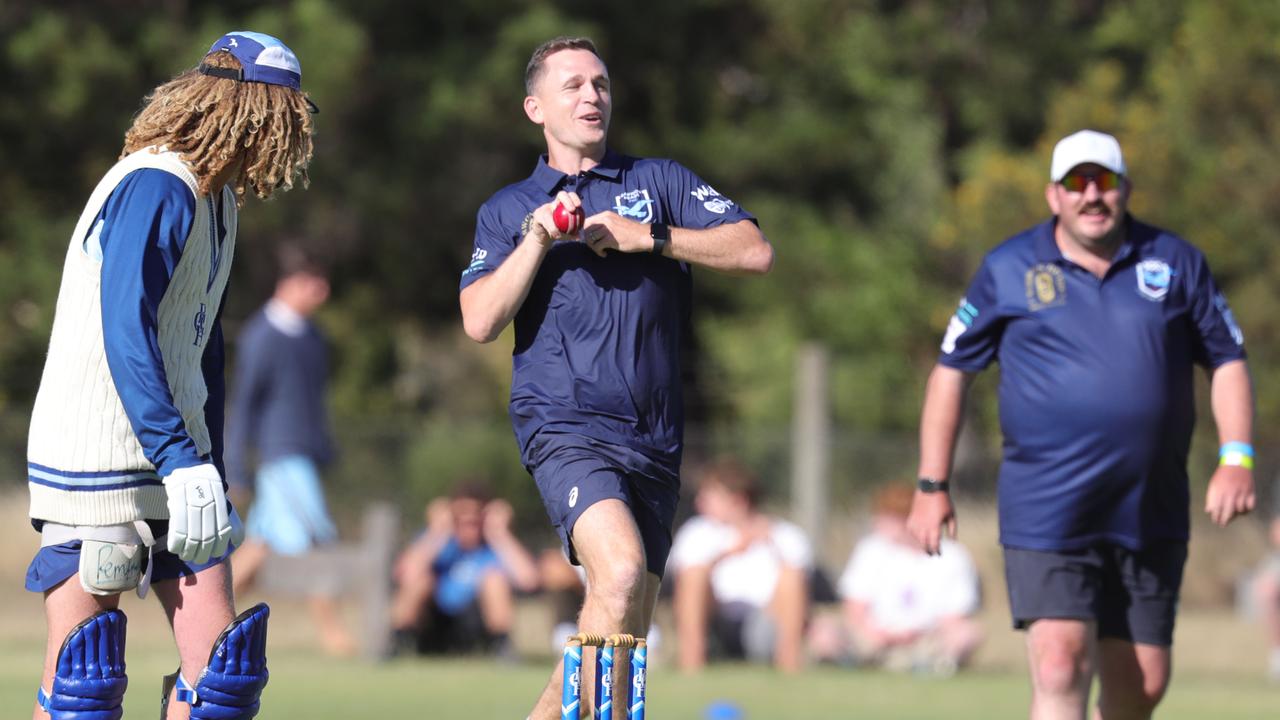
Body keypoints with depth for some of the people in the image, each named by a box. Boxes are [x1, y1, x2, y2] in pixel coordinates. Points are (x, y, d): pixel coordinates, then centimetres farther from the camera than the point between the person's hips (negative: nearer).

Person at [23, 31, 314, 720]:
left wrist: (212, 478, 21)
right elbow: (127, 337, -24)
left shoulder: (216, 196, 13)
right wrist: (185, 466, -29)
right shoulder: (156, 189, -16)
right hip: (96, 464, -9)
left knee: (221, 658, 0)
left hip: (175, 468, 9)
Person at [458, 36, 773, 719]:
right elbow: (480, 322, 0)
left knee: (624, 634, 5)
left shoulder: (659, 180, 15)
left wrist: (651, 237, -6)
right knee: (620, 572, -28)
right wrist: (539, 238, -8)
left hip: (654, 442, 3)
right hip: (566, 426, -3)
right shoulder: (507, 210, 14)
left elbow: (754, 251, 3)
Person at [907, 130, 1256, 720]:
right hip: (1046, 511, -3)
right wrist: (932, 486, 5)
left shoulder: (1176, 263, 7)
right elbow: (951, 370, 9)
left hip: (1151, 515, 3)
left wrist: (1236, 460, -2)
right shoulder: (1008, 270, 3)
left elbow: (1227, 361, 13)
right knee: (1061, 667, -17)